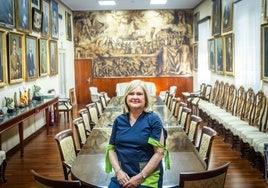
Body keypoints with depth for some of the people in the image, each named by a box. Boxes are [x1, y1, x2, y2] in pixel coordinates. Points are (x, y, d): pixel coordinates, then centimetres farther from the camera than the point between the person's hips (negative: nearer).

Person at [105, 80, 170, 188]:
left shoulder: (153, 120, -5)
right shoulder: (119, 120, 7)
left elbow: (159, 152, -9)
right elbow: (111, 148, 9)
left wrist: (141, 177, -13)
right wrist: (118, 171, -7)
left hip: (147, 178, -3)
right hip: (122, 176, 3)